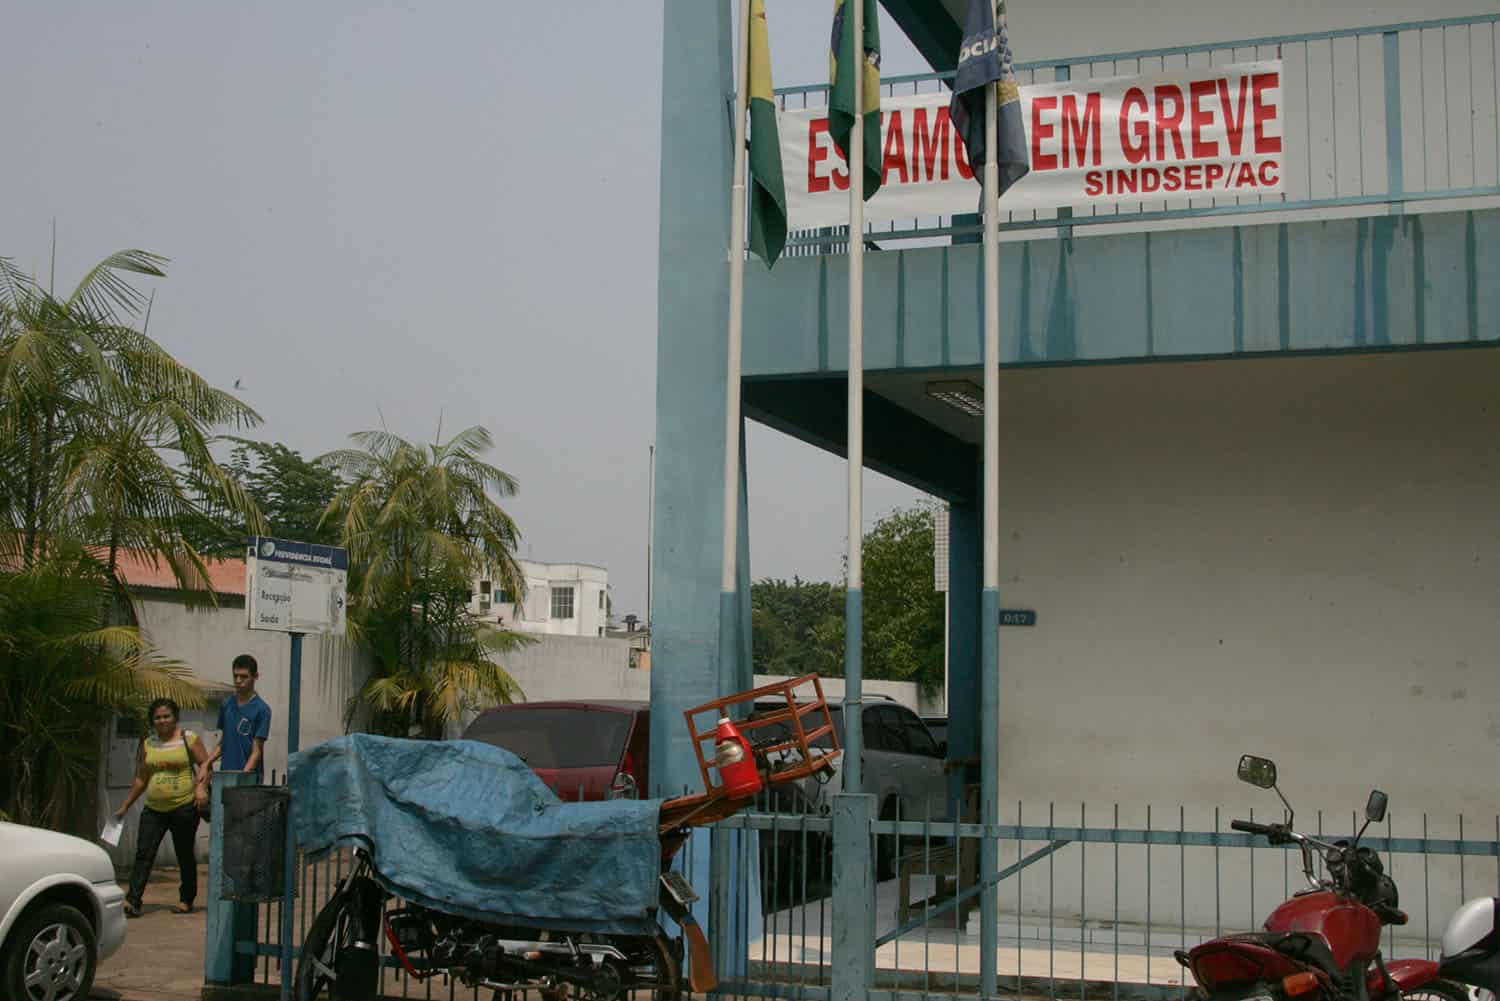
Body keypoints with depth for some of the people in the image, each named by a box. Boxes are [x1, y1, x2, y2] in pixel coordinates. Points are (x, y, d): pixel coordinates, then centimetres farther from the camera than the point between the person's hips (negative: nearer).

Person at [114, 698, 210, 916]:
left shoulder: (189, 738, 0)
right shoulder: (147, 744, 12)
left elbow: (204, 763, -1)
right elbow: (141, 779, 18)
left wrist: (201, 786, -18)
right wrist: (125, 806, 18)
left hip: (183, 807, -4)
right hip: (154, 808, 4)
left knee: (185, 855, 5)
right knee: (143, 853, -7)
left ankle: (186, 900, 17)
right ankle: (132, 901, -12)